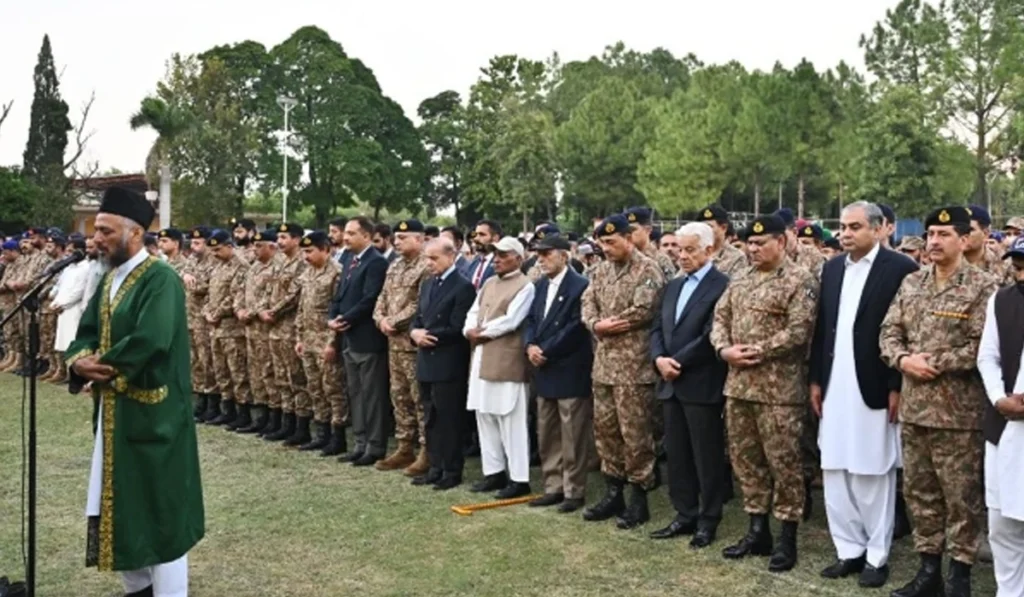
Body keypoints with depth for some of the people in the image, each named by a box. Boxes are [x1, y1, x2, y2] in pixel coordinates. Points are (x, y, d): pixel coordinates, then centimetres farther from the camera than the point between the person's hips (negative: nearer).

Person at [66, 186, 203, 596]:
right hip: (115, 410, 9)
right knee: (120, 503, 17)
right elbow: (86, 332, 12)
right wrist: (80, 360, -10)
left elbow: (150, 341, -27)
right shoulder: (110, 279, 12)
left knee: (160, 508, 0)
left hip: (152, 412, -9)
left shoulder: (160, 278, -16)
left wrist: (103, 364, -14)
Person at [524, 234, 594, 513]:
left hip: (570, 372, -8)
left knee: (572, 437, 0)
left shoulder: (580, 286, -12)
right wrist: (530, 346, -6)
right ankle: (554, 487, 22)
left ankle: (574, 491, 9)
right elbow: (531, 319, 13)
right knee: (547, 435, 13)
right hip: (544, 370, 8)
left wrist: (545, 351, -15)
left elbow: (576, 328, -18)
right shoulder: (540, 285, 14)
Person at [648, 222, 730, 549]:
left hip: (701, 385, -8)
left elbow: (711, 336, -18)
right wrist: (659, 359, -7)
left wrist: (677, 363, -14)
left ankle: (708, 521, 14)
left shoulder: (722, 286, -10)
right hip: (671, 384, 8)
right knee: (676, 455, 13)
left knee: (706, 456, 3)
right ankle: (685, 516, 23)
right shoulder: (673, 286, 16)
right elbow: (657, 328, 12)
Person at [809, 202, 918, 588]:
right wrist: (816, 380, 9)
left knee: (874, 475, 5)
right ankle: (849, 550, 22)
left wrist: (897, 387, -14)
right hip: (835, 388, 6)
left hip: (874, 389, -6)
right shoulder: (832, 268, 11)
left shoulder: (900, 268, -7)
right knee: (835, 473, 10)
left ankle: (877, 556, 17)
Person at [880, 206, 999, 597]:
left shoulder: (982, 287, -6)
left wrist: (935, 364, -16)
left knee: (960, 496, 3)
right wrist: (903, 359, -10)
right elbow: (889, 333, 8)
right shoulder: (911, 283, 10)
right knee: (919, 491, 13)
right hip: (913, 407, 6)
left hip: (958, 411, -5)